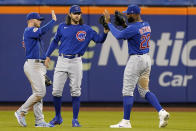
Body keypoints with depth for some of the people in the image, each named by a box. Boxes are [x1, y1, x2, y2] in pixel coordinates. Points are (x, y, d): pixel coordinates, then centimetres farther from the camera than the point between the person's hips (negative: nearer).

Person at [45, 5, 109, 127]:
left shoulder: (86, 29, 3)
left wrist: (105, 31, -21)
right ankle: (58, 117, 16)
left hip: (76, 62, -1)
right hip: (62, 61, 1)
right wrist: (48, 55, 12)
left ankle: (75, 119, 5)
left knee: (75, 92, -2)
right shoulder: (62, 27, 7)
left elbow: (99, 39, -3)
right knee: (56, 91, -1)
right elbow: (55, 41, 16)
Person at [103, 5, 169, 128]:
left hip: (136, 60, -9)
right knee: (144, 91, 16)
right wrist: (123, 24, 13)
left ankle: (126, 121, 2)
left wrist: (108, 22, -8)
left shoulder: (133, 28, -19)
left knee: (127, 91, 0)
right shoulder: (147, 25, 9)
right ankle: (161, 112, -1)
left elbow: (118, 35, -17)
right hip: (147, 58, 9)